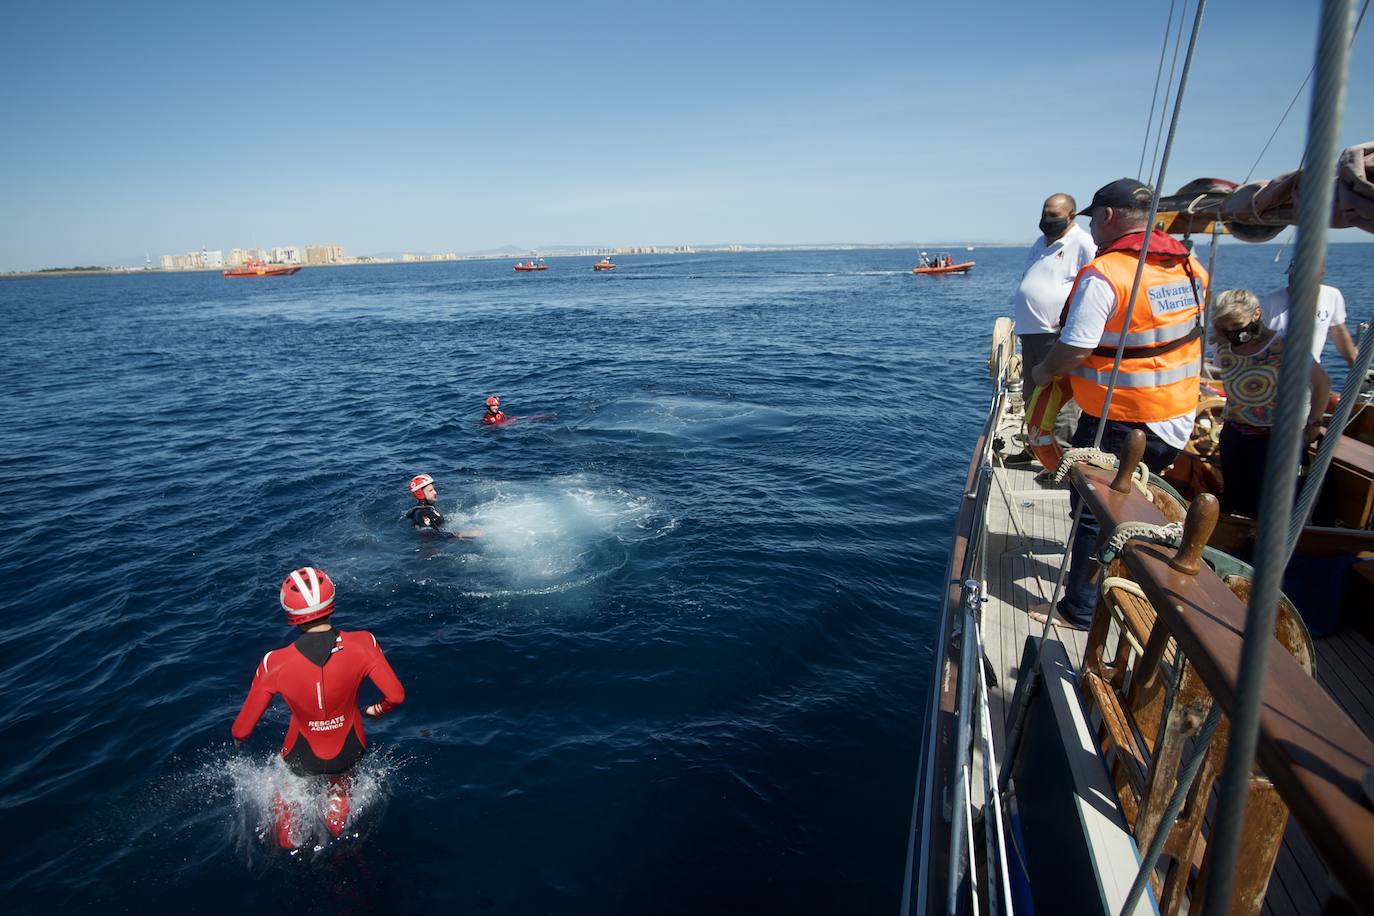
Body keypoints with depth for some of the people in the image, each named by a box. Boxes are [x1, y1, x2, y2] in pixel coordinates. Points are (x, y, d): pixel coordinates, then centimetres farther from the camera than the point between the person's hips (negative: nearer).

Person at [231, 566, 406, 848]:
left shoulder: (274, 664, -28)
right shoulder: (362, 644, -28)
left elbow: (242, 730, -16)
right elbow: (396, 696, -21)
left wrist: (238, 738, 8)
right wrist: (377, 710, 2)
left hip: (303, 756, -1)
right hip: (349, 751, 1)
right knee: (340, 783, 38)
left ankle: (287, 847, 56)